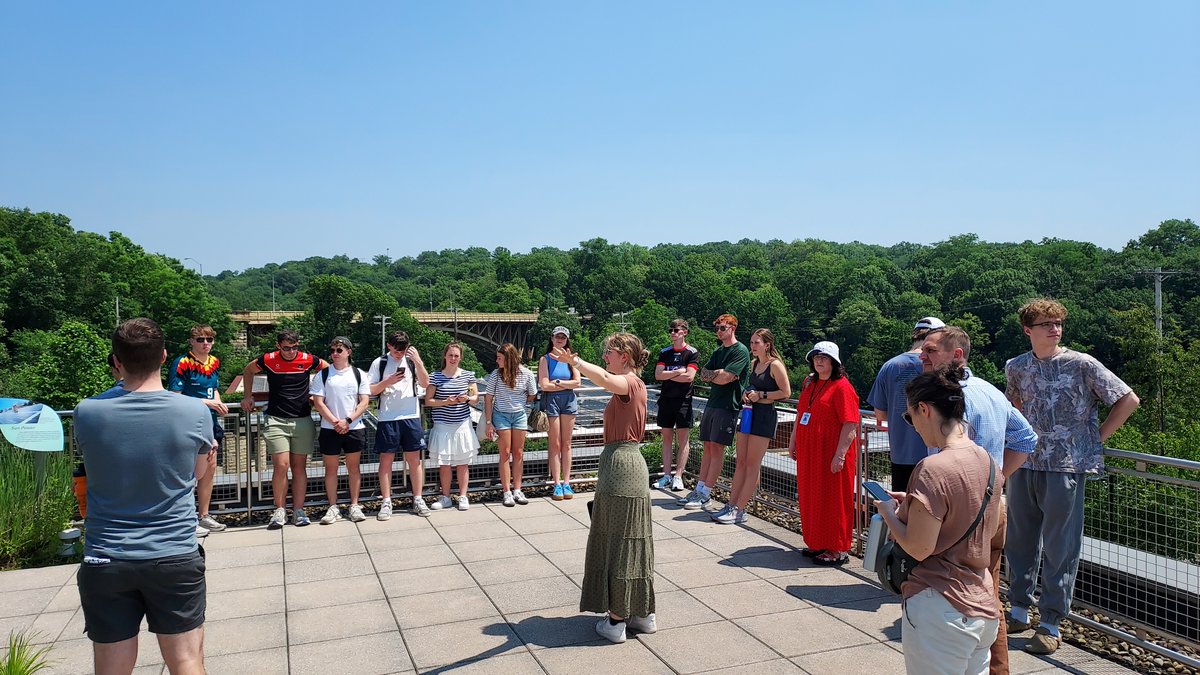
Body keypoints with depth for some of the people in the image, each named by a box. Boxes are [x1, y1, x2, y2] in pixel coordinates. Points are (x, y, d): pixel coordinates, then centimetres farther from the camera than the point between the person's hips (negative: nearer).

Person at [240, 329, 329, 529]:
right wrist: (248, 396, 13)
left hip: (303, 420, 1)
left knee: (299, 467, 5)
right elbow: (248, 370, 18)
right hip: (276, 420, -1)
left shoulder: (308, 360, -3)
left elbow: (329, 368, 15)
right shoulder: (268, 360, -2)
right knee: (281, 465, -9)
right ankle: (279, 511, 4)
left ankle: (298, 511, 11)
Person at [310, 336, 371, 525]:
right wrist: (335, 422, -13)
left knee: (353, 467, 7)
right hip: (329, 429, 0)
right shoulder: (322, 375, 2)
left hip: (354, 428, 0)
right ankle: (333, 508, 13)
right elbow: (318, 403, -3)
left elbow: (365, 402, -1)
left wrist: (348, 421, -13)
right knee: (331, 469, 5)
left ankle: (354, 506, 14)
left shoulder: (359, 374, 4)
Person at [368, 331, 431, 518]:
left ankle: (418, 499, 13)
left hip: (411, 417, 1)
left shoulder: (413, 361, 7)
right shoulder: (379, 363, 4)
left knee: (414, 458, 5)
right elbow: (370, 391, 2)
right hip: (387, 418, -1)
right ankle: (386, 501, 10)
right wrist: (387, 382, -13)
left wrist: (417, 361, -14)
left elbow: (425, 383, -3)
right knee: (386, 459, 3)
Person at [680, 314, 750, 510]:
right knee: (708, 447, 8)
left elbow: (725, 378, -17)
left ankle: (705, 495, -2)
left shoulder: (740, 351, -8)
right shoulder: (718, 351, 18)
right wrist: (719, 374, -8)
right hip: (712, 403, 8)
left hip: (727, 406, -8)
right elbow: (703, 375, 9)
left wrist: (711, 375, 1)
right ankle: (699, 489, 12)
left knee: (717, 448, -5)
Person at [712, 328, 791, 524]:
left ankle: (739, 510, -2)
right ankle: (731, 505, 12)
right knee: (741, 462, 8)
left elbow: (786, 392, -12)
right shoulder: (754, 364, 15)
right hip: (749, 413, 8)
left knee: (752, 464, -4)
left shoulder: (775, 365, -9)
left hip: (765, 415, -8)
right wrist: (746, 395, 6)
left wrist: (761, 395, -14)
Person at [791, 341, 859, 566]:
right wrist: (794, 441, 19)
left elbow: (851, 424, -18)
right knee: (810, 498, 13)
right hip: (808, 452, 8)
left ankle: (838, 549, 11)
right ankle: (817, 544, 26)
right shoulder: (809, 383, 12)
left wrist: (840, 455, -22)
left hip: (830, 454, -8)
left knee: (833, 500, 0)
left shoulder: (841, 387, -13)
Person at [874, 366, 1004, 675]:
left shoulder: (933, 469, -21)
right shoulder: (987, 462, 4)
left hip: (939, 612, -8)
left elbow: (919, 548, -18)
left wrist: (889, 513, 0)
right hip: (983, 608, 8)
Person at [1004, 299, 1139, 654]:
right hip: (1024, 464, 5)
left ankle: (1050, 624, 12)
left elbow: (1128, 400, -3)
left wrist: (1097, 438, -3)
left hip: (1066, 466, -4)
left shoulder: (1081, 365, -7)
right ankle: (1019, 611, 26)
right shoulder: (1016, 367, 6)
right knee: (1019, 541, 12)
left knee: (1059, 548, 2)